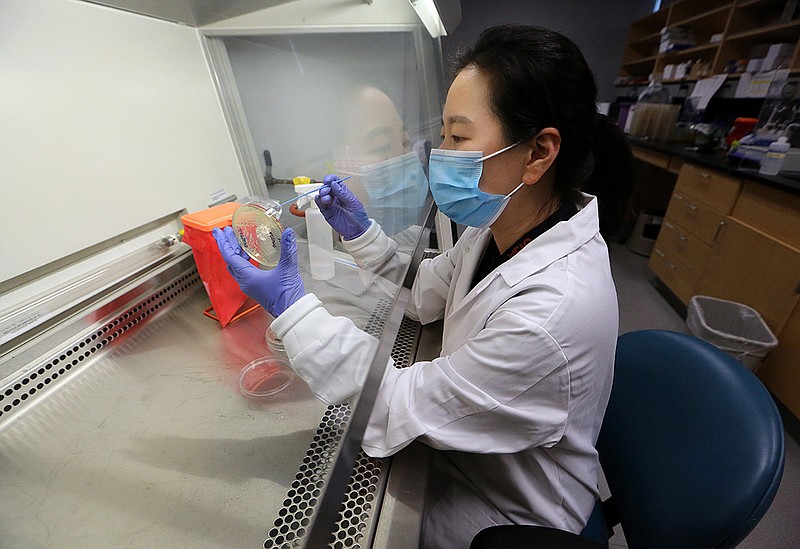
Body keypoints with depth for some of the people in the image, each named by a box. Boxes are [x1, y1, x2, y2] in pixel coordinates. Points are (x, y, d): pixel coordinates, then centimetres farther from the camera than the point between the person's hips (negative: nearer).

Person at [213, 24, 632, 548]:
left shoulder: (553, 309, -40)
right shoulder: (503, 225, -14)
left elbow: (399, 409, -31)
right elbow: (427, 295, -1)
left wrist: (291, 305, -32)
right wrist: (361, 232, -11)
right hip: (465, 443, 6)